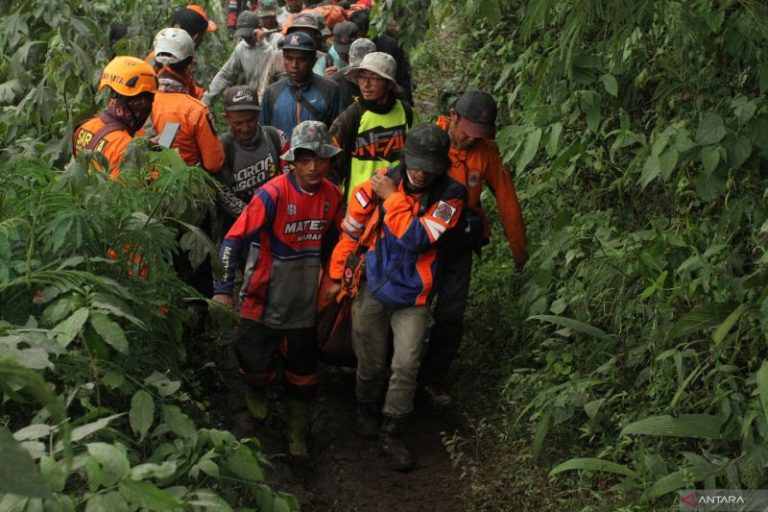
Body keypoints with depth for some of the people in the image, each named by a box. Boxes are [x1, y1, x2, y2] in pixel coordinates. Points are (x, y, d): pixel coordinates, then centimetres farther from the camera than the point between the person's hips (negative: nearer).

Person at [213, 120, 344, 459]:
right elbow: (235, 238, -19)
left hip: (305, 299, 4)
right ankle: (256, 393, 40)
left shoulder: (332, 196, -4)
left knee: (303, 367, 13)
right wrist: (224, 288, -21)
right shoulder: (273, 194, -20)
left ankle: (297, 432, 33)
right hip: (265, 297, -4)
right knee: (256, 359, 2)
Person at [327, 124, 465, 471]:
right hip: (372, 289, 1)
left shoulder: (449, 195, -13)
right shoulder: (380, 182, -11)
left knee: (406, 366, -3)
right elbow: (350, 231, 1)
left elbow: (417, 239, -25)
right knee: (371, 362, 14)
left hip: (412, 297, -1)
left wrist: (392, 199, -23)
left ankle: (391, 433, 15)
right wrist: (336, 276, 7)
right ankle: (366, 411, 42)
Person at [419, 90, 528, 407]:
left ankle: (433, 380, 23)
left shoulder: (486, 152, -7)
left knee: (451, 317, 5)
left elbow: (506, 199, 0)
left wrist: (518, 249, 7)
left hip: (460, 248, 2)